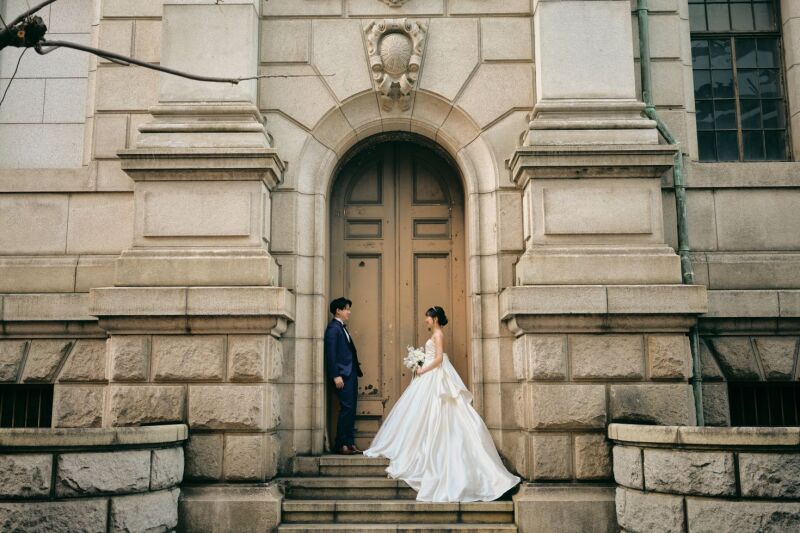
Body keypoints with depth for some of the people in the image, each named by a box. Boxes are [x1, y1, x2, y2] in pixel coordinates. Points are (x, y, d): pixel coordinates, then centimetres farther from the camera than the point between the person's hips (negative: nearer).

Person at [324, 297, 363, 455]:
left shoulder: (342, 328, 20)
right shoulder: (333, 328, -8)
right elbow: (331, 354, -15)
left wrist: (356, 371, 14)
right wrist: (336, 376, -20)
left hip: (351, 374, 9)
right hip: (342, 375, -9)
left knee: (351, 409, 8)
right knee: (347, 408, -10)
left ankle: (350, 443, 12)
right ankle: (340, 444, -4)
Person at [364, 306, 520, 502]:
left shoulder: (438, 334, -12)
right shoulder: (435, 334, 17)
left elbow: (439, 358, -20)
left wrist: (423, 370, -15)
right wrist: (422, 369, 11)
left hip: (433, 377, -10)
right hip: (429, 376, 10)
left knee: (423, 414, -5)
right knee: (425, 415, 9)